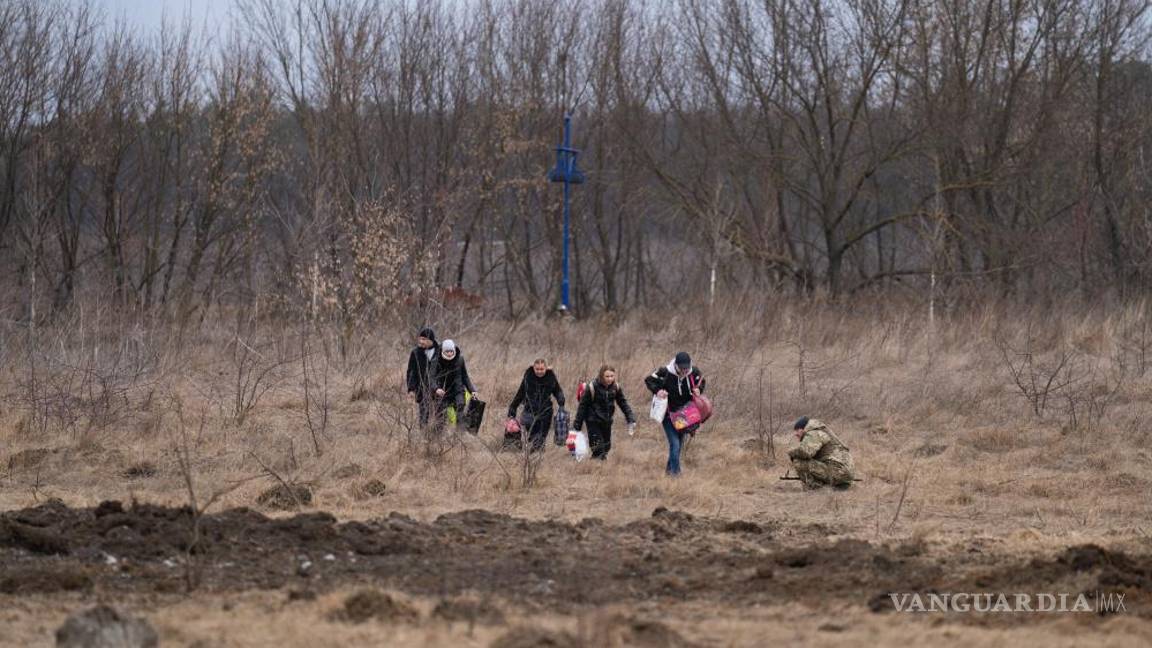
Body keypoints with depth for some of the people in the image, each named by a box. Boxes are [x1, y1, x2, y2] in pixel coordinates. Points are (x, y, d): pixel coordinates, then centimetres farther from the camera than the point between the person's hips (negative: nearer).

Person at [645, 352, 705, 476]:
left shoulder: (694, 373, -10)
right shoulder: (665, 373, -20)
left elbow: (701, 381, 12)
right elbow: (649, 381, -8)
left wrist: (698, 389, -9)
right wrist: (657, 390, -25)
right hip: (669, 414, -5)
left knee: (679, 443, 15)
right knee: (674, 444, -14)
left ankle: (670, 468, 32)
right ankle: (675, 471, -8)